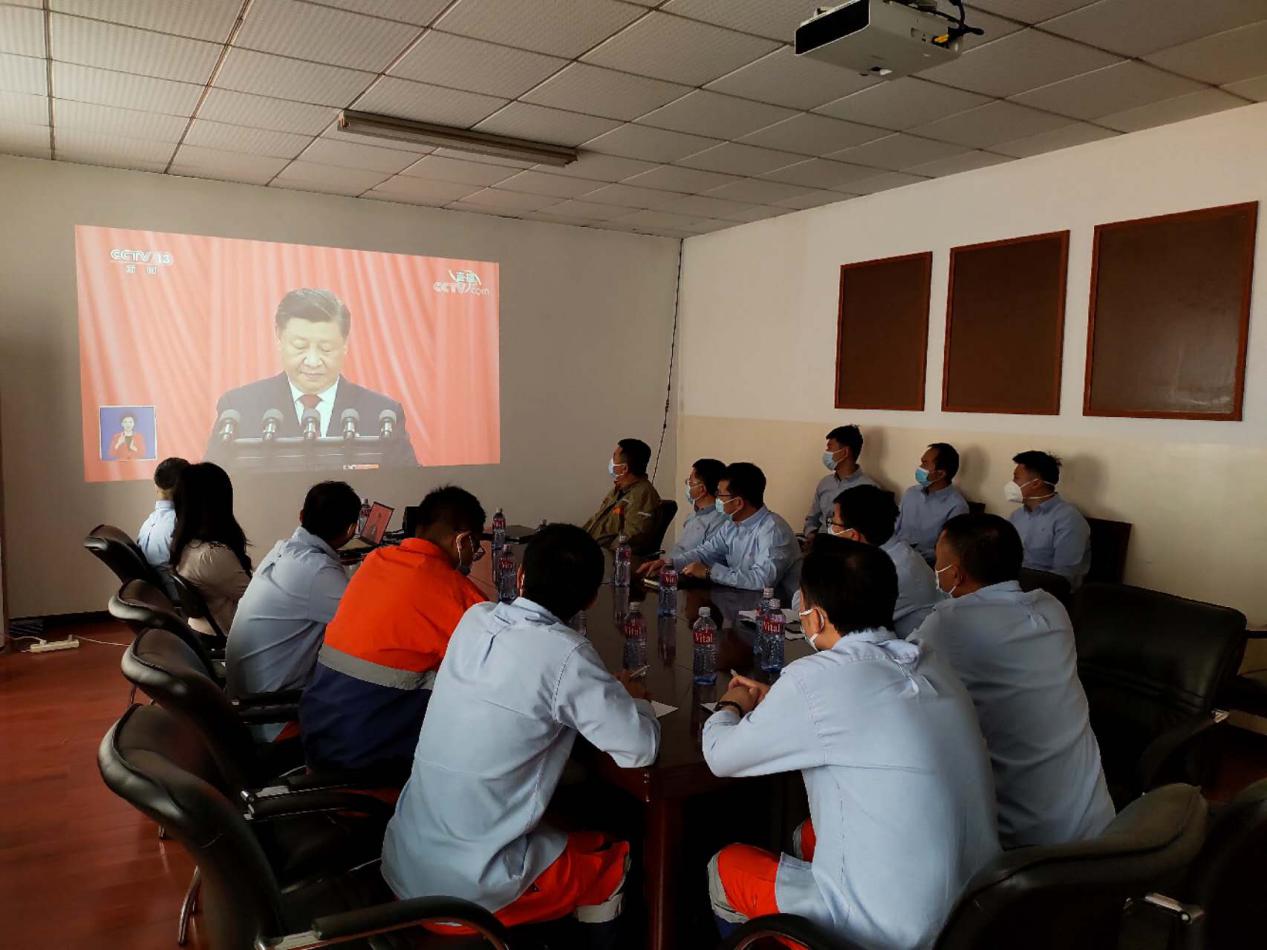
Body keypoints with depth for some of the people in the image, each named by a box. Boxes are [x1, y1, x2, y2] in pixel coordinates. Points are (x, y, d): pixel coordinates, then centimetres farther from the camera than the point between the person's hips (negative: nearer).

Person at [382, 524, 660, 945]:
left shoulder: (474, 619, -1)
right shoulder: (565, 653, -20)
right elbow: (641, 749, -14)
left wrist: (604, 688, 11)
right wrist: (633, 697, 6)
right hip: (468, 886, -6)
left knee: (554, 830, 30)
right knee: (611, 856, 18)